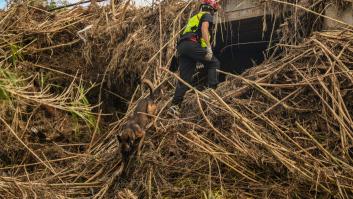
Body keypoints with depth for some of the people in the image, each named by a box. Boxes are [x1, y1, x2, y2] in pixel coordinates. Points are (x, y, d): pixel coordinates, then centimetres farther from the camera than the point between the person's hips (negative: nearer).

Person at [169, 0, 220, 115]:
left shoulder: (193, 18, 37)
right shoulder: (207, 15, 13)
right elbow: (204, 28, -8)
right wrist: (209, 48, -18)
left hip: (181, 46, 7)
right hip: (192, 44, -7)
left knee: (185, 78, 5)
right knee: (214, 63, 9)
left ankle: (175, 105, -3)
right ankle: (212, 90, -5)